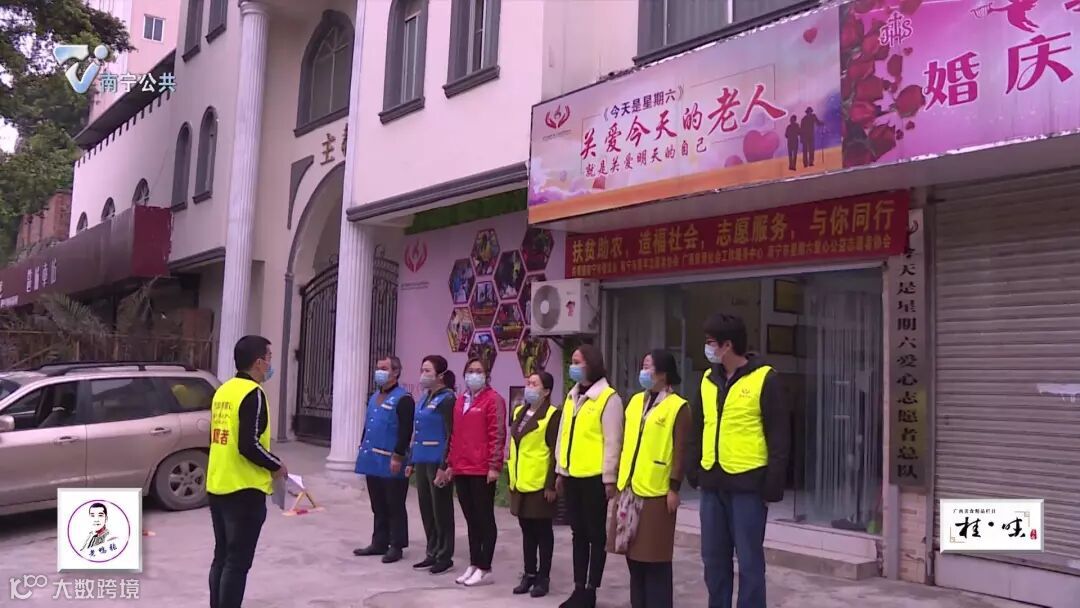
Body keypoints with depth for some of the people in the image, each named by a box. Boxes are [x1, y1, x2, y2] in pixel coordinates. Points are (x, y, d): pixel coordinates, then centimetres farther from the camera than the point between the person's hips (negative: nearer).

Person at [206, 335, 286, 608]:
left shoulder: (223, 390, 11)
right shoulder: (253, 394, -15)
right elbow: (248, 445, -22)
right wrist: (276, 466, -7)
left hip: (217, 486, 9)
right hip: (244, 490, -9)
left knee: (222, 557, 16)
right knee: (237, 562, -2)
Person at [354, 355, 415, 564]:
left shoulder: (403, 399, -12)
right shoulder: (374, 397, 16)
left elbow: (405, 431, -17)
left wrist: (398, 457, -20)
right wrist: (363, 448, 17)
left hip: (390, 463, -8)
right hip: (373, 461, 8)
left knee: (394, 506, 1)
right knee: (378, 506, 15)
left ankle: (396, 546, 10)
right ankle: (379, 543, 24)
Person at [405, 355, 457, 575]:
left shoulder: (447, 399, -10)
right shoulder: (424, 398, 15)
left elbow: (451, 435, -15)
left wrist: (444, 465, -20)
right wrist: (411, 461, 17)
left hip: (437, 462, -8)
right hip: (422, 460, 8)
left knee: (441, 509, 0)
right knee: (426, 508, 13)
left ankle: (445, 556, 10)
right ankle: (432, 553, 23)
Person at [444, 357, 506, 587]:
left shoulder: (493, 399, -6)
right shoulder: (460, 401, 15)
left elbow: (498, 435, -11)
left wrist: (494, 466, -16)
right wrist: (451, 464, 16)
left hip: (482, 470, -7)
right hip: (461, 470, 7)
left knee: (485, 519, 1)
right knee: (471, 519, 13)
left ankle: (485, 569, 7)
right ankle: (474, 565, 21)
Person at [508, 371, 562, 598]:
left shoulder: (552, 415, -10)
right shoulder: (519, 412, 13)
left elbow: (555, 453, -13)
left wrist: (551, 484, -16)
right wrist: (512, 478, 15)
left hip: (541, 484, -7)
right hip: (521, 483, 7)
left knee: (542, 531, 4)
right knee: (527, 531, 14)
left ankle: (543, 577, 14)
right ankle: (529, 574, 24)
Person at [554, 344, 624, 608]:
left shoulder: (608, 398, -9)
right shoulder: (572, 397, 14)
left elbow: (612, 442, -11)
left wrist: (609, 478, -13)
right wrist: (560, 471, 16)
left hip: (594, 477, -7)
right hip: (572, 476, 7)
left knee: (596, 534, 4)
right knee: (579, 533, 13)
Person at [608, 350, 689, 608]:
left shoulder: (677, 407, -7)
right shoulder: (635, 401, 13)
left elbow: (680, 451, -10)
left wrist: (674, 488, -13)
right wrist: (620, 477, 13)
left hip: (656, 491, -6)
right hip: (629, 488, 7)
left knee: (654, 555, 1)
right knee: (633, 551, 12)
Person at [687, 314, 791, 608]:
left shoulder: (764, 379, -7)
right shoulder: (708, 380, 11)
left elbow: (779, 436, -9)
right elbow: (697, 428, 16)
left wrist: (773, 483, -12)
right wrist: (693, 468, 8)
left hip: (747, 483, -6)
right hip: (712, 483, 6)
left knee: (748, 561, 3)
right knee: (713, 558, 12)